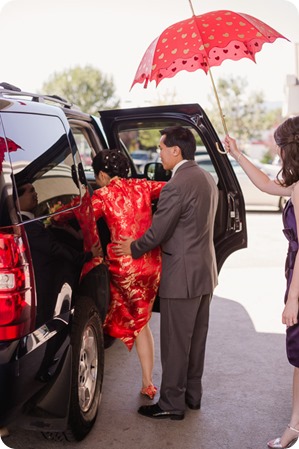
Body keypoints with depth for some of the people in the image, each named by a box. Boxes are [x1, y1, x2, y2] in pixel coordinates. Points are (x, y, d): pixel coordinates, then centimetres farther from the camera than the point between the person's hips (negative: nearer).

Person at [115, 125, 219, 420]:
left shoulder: (176, 185, -21)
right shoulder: (207, 179, 9)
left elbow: (157, 232, -18)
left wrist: (133, 248, 1)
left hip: (182, 275, -9)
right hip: (205, 272, 9)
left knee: (175, 342, 3)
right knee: (196, 337, 18)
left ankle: (172, 403, 16)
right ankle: (192, 394, 32)